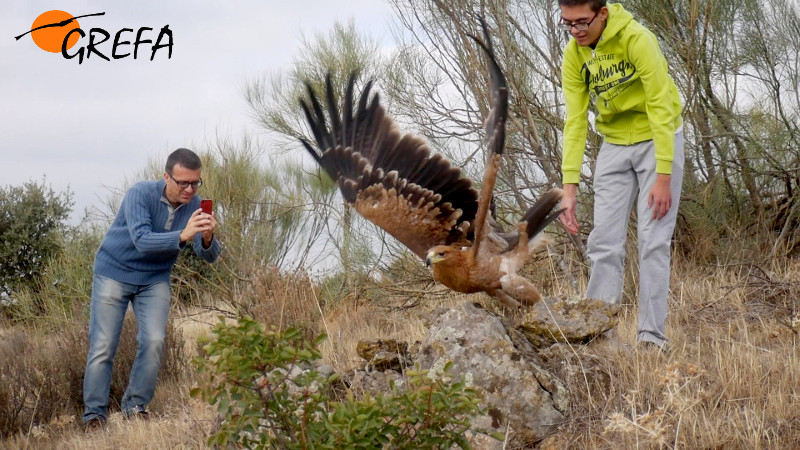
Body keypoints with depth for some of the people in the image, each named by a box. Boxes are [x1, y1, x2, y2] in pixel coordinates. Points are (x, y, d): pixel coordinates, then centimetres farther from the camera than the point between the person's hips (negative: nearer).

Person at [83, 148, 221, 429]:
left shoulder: (194, 205, -10)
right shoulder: (140, 194, -23)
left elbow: (209, 256, -15)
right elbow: (142, 240, -36)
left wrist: (207, 239, -39)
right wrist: (183, 236, -50)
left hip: (154, 280, 4)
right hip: (114, 273, -3)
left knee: (154, 342, -11)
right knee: (103, 346, -6)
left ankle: (136, 406, 4)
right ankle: (94, 414, 3)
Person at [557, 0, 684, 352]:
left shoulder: (637, 39, -24)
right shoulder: (573, 56, -8)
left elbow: (661, 108, -24)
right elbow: (575, 120, -7)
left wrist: (664, 177, -27)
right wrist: (569, 185, -15)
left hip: (658, 139, -4)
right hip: (614, 146, 4)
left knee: (653, 240, -9)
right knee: (604, 242, -3)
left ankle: (651, 334, -5)